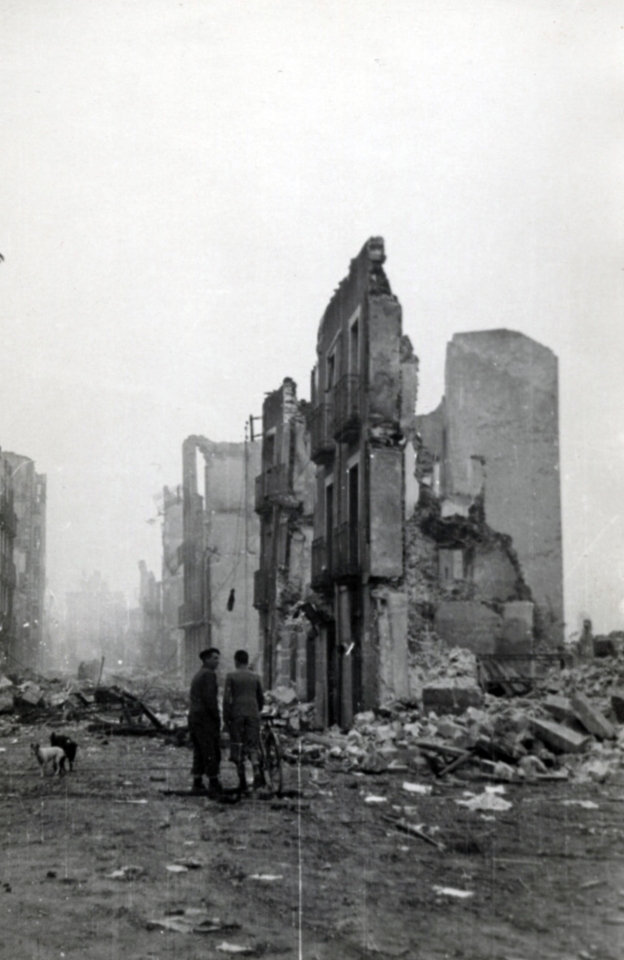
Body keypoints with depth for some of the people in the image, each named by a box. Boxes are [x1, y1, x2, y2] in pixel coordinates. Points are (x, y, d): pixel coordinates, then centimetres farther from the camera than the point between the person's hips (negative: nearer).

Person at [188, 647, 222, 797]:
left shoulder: (197, 675, 20)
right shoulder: (209, 674, -10)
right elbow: (209, 698, -19)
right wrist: (217, 718, -13)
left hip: (193, 717, 9)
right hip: (206, 718, -9)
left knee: (199, 752, 11)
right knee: (212, 753, -8)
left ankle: (197, 784, 11)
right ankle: (214, 786, -9)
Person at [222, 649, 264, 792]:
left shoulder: (231, 676, -1)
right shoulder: (255, 677, 9)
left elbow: (226, 699, -7)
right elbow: (261, 699, 15)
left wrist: (225, 719, -3)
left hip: (236, 714, -2)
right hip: (253, 714, 2)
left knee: (238, 748, 6)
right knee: (252, 745, 3)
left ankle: (242, 781, 6)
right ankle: (257, 772, -22)